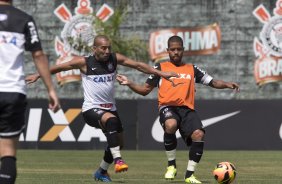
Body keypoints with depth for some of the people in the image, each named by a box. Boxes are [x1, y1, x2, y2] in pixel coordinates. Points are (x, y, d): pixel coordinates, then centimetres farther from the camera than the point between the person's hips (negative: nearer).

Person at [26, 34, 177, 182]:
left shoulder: (115, 59, 0)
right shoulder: (84, 62, -9)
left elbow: (138, 65, 4)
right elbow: (59, 67, 1)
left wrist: (160, 73, 2)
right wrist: (38, 75, 3)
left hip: (110, 108, 6)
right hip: (91, 109, -6)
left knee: (118, 143, 12)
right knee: (112, 120, -35)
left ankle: (101, 172, 35)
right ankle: (117, 160, -37)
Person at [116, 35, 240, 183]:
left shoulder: (192, 69, 20)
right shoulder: (160, 68, 16)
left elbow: (212, 82, 17)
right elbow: (145, 90, 17)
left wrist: (226, 84, -2)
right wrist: (129, 84, 1)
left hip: (187, 109, 2)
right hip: (168, 107, -2)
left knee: (198, 134, -25)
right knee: (171, 125, -38)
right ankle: (171, 165, -16)